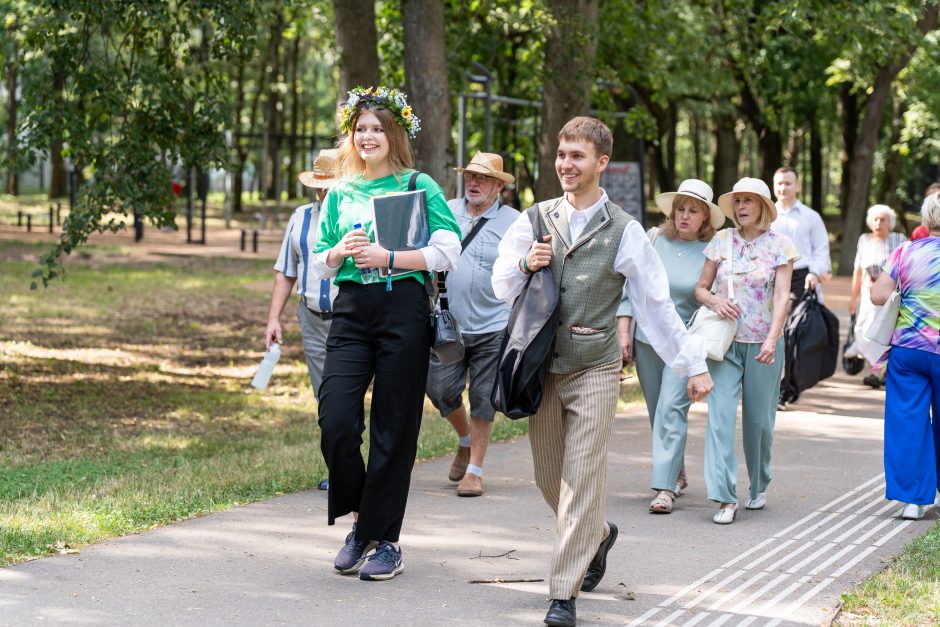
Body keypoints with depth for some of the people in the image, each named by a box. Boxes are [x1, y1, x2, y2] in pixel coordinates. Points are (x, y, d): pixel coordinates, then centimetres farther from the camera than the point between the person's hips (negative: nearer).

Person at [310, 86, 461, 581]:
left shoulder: (419, 186, 4)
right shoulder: (340, 193, 15)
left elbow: (448, 252, -5)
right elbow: (318, 264, 18)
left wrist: (388, 258, -13)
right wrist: (340, 252, -4)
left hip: (403, 309, -3)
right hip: (350, 312, 3)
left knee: (393, 429, -1)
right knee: (335, 421, -9)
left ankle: (384, 540, 9)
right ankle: (361, 520, 13)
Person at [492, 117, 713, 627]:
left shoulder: (624, 232, -1)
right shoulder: (534, 220, 6)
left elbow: (657, 305, 3)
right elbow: (501, 287, 9)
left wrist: (693, 365, 4)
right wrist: (524, 265, -12)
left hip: (595, 369, -3)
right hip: (542, 366, 3)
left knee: (582, 478, -9)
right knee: (549, 478, 11)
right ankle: (597, 535, 41)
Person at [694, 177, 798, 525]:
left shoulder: (778, 244, -1)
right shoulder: (722, 240, 5)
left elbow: (782, 296, -8)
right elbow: (701, 287, 9)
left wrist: (772, 340, -21)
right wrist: (714, 300, -14)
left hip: (763, 343, -1)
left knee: (758, 419, 6)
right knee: (720, 413, -11)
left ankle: (758, 486, 29)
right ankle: (725, 498, -13)